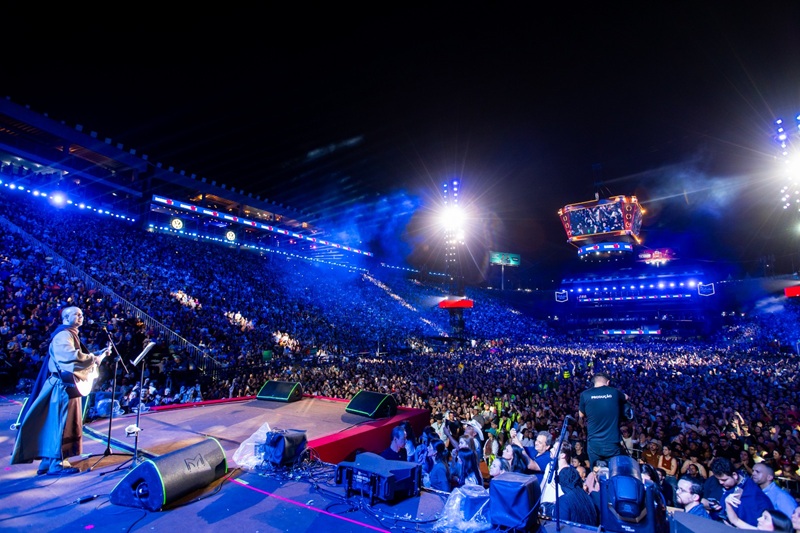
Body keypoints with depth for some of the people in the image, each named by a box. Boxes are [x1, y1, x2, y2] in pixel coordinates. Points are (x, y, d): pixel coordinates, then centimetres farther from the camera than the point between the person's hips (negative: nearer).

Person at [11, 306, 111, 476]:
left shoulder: (71, 336, 19)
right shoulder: (63, 335, -12)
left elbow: (79, 357, 18)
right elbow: (71, 355, -28)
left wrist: (101, 354, 8)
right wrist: (94, 358, -18)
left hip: (69, 385, 10)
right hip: (63, 386, -10)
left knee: (56, 425, 13)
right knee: (60, 425, -6)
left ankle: (48, 461, 20)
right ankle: (56, 464, -1)